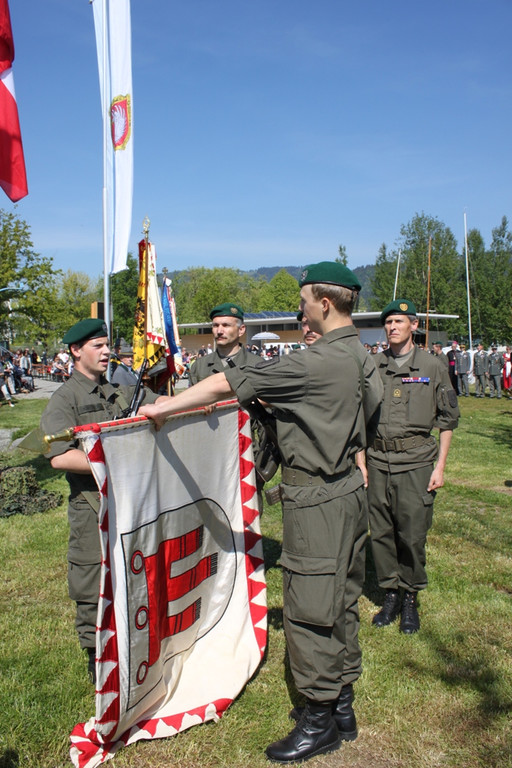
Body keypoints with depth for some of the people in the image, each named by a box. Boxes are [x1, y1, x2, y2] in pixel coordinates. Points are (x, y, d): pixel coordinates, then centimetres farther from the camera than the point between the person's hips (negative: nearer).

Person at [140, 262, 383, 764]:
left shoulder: (315, 362, -22)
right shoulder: (361, 356, 5)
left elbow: (223, 386, -20)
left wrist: (164, 408, -10)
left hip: (316, 500, -10)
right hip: (349, 488, 10)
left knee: (308, 609, 3)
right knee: (340, 601, 17)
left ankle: (320, 720, 19)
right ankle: (342, 707, 32)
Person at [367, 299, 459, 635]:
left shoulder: (433, 365, 1)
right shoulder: (373, 366, 8)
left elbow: (448, 419, 3)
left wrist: (440, 466, -2)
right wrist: (361, 458, 8)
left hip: (416, 459, -2)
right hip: (378, 459, 3)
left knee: (413, 533, 0)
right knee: (381, 531, 8)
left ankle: (411, 599, 20)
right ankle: (391, 593, 25)